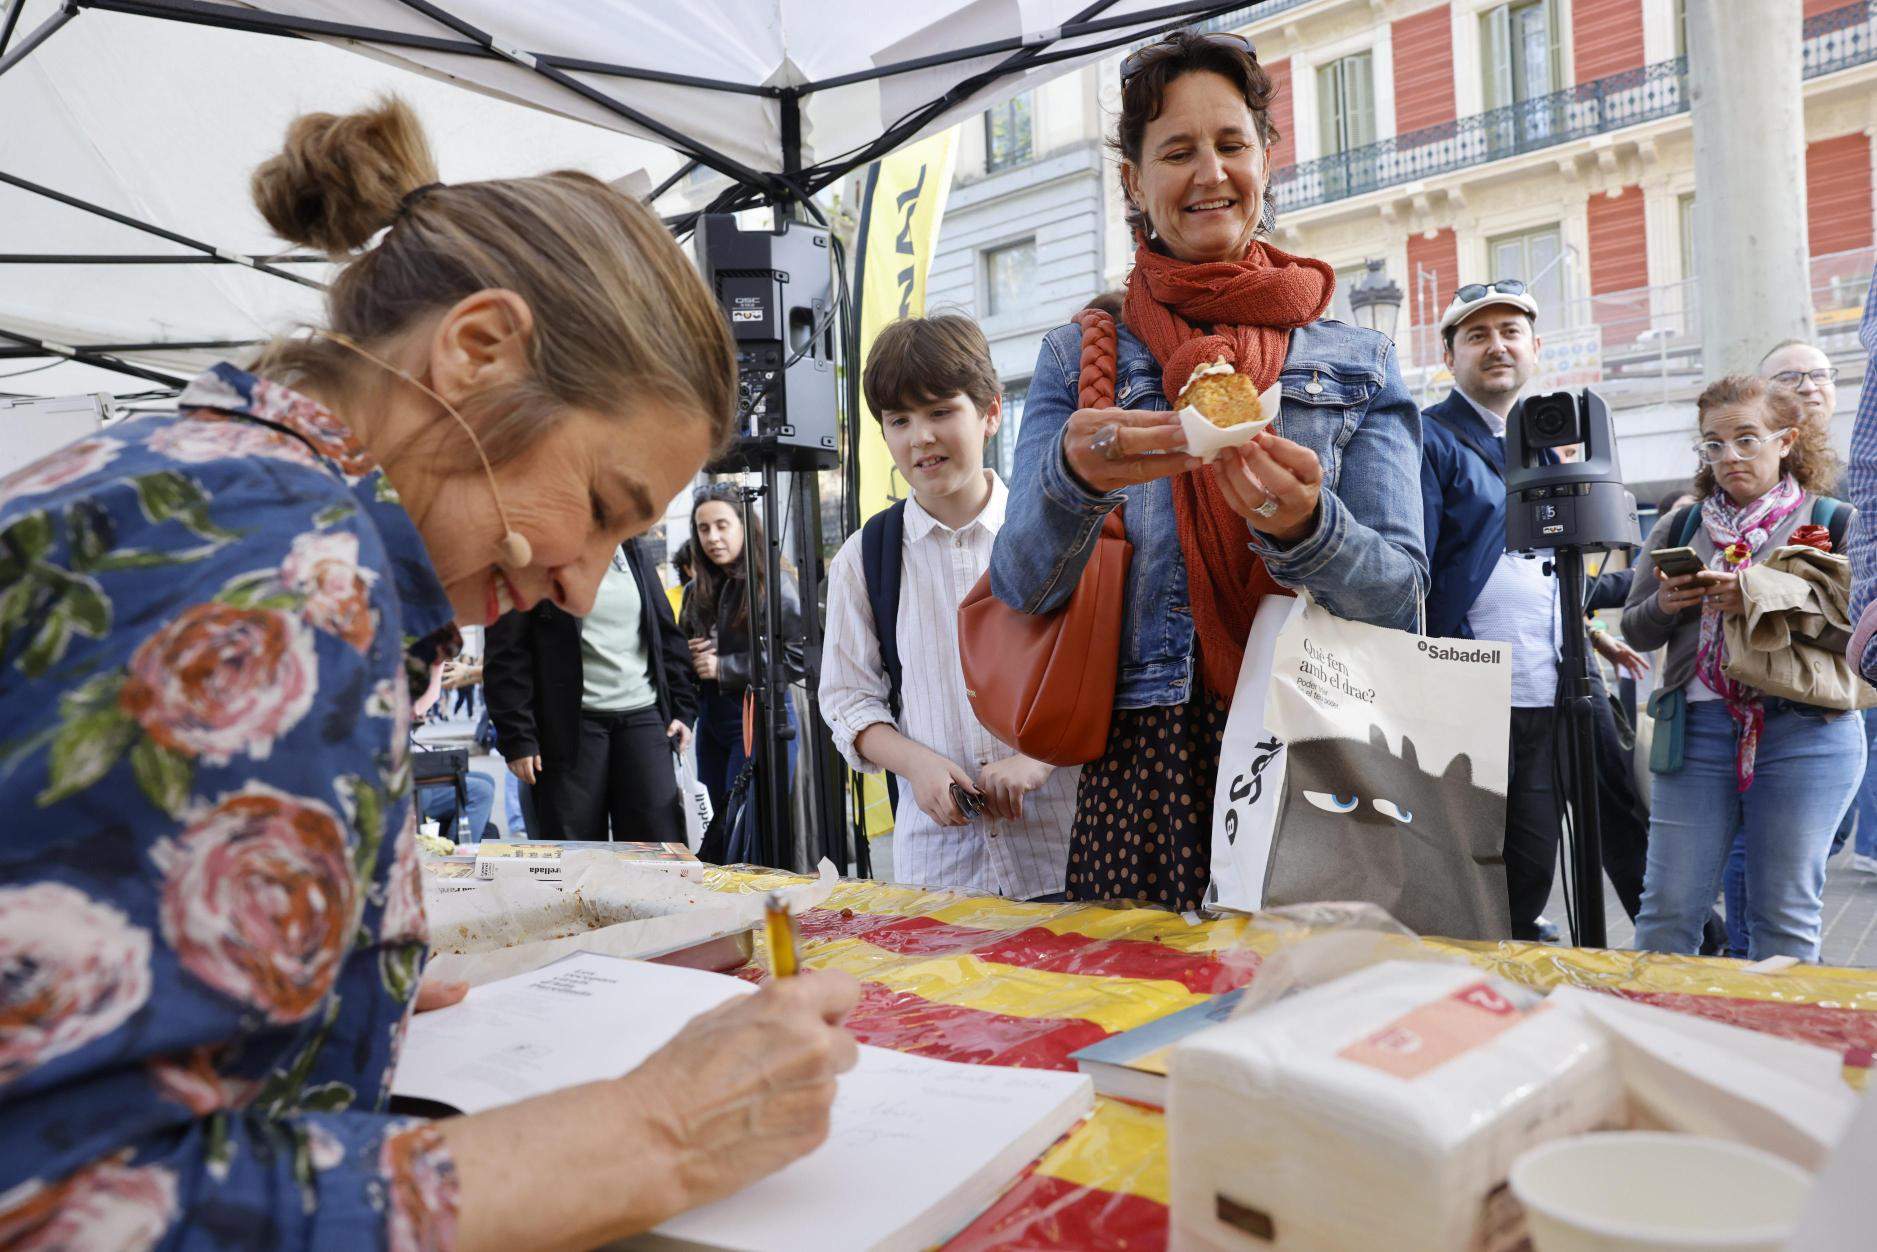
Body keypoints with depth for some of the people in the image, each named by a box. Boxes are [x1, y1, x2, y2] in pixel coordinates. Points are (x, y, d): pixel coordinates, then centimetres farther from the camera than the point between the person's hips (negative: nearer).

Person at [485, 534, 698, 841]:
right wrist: (517, 738, -11)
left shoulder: (633, 550, 14)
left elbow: (666, 632, 18)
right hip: (572, 724, -4)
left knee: (661, 844, -1)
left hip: (643, 715, 4)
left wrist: (682, 709, 9)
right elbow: (507, 653, -5)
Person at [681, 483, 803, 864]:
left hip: (761, 719, -6)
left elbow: (795, 660, -14)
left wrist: (724, 667, -12)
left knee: (748, 841, -8)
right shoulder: (696, 593, 12)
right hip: (711, 721, 6)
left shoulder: (774, 584, -6)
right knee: (712, 844, 10)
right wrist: (691, 658, -1)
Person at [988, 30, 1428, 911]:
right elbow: (1020, 586, -1)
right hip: (1143, 765, 0)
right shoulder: (1079, 358, 9)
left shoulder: (1359, 363, 9)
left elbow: (1399, 589, 0)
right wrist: (1074, 478, -21)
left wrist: (1303, 525, -20)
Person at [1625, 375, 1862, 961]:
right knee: (1668, 907, 2)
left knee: (1785, 917, 4)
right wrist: (1664, 605, -5)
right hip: (1698, 724, 2)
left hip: (1805, 730, -2)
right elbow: (1635, 630, 17)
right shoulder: (1678, 528, 14)